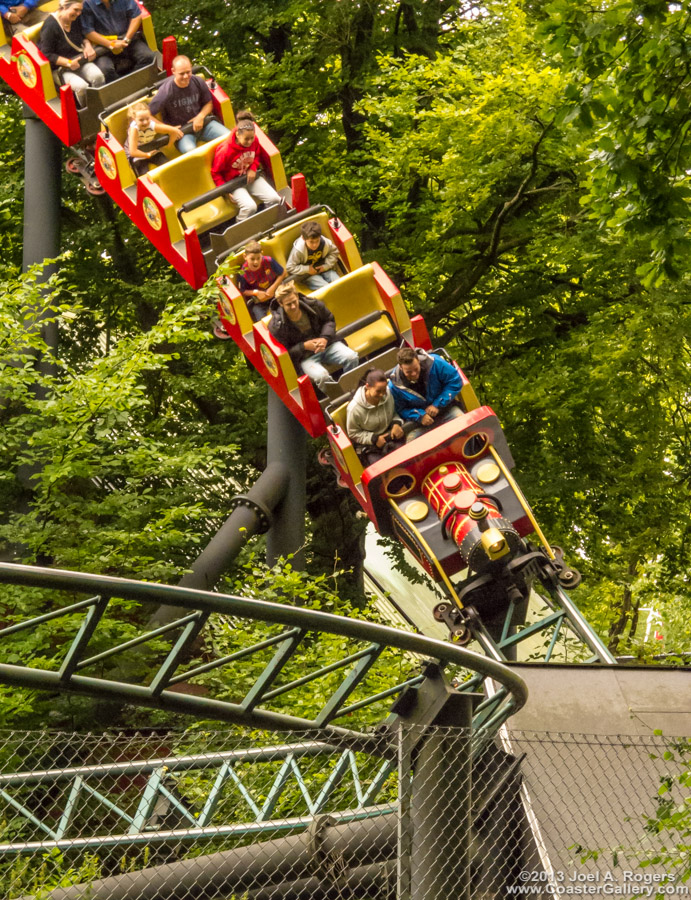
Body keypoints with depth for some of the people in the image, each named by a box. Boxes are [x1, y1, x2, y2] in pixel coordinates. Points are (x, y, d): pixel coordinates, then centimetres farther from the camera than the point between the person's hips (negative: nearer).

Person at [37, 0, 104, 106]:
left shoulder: (75, 20, 5)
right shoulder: (50, 25, -17)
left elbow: (83, 36, 23)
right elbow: (46, 55, -16)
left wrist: (88, 46, -1)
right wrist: (68, 63, -24)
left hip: (79, 59, 7)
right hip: (59, 67, -7)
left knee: (98, 76, -24)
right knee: (81, 86, -33)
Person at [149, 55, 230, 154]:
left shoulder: (198, 82, -5)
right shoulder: (166, 91, -18)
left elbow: (209, 103, 12)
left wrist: (201, 116, -9)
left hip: (201, 123, 4)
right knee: (189, 150, -37)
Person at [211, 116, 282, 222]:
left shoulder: (254, 141, -10)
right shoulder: (225, 151, -25)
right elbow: (215, 172, -11)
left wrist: (253, 169, -6)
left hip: (250, 177, 6)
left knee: (274, 199, -14)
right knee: (250, 207, -32)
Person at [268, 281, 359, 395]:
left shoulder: (313, 305, -8)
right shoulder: (276, 327, -17)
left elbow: (329, 320, 9)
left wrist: (325, 338, -10)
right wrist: (304, 346, -21)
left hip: (326, 344, 4)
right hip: (304, 357, -4)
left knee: (352, 357, -22)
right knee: (321, 375, -36)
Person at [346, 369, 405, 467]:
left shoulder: (389, 394, -13)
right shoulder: (355, 408, -21)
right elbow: (353, 434, -7)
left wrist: (396, 424, -12)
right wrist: (374, 439, -15)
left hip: (390, 435, 3)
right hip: (368, 445, -3)